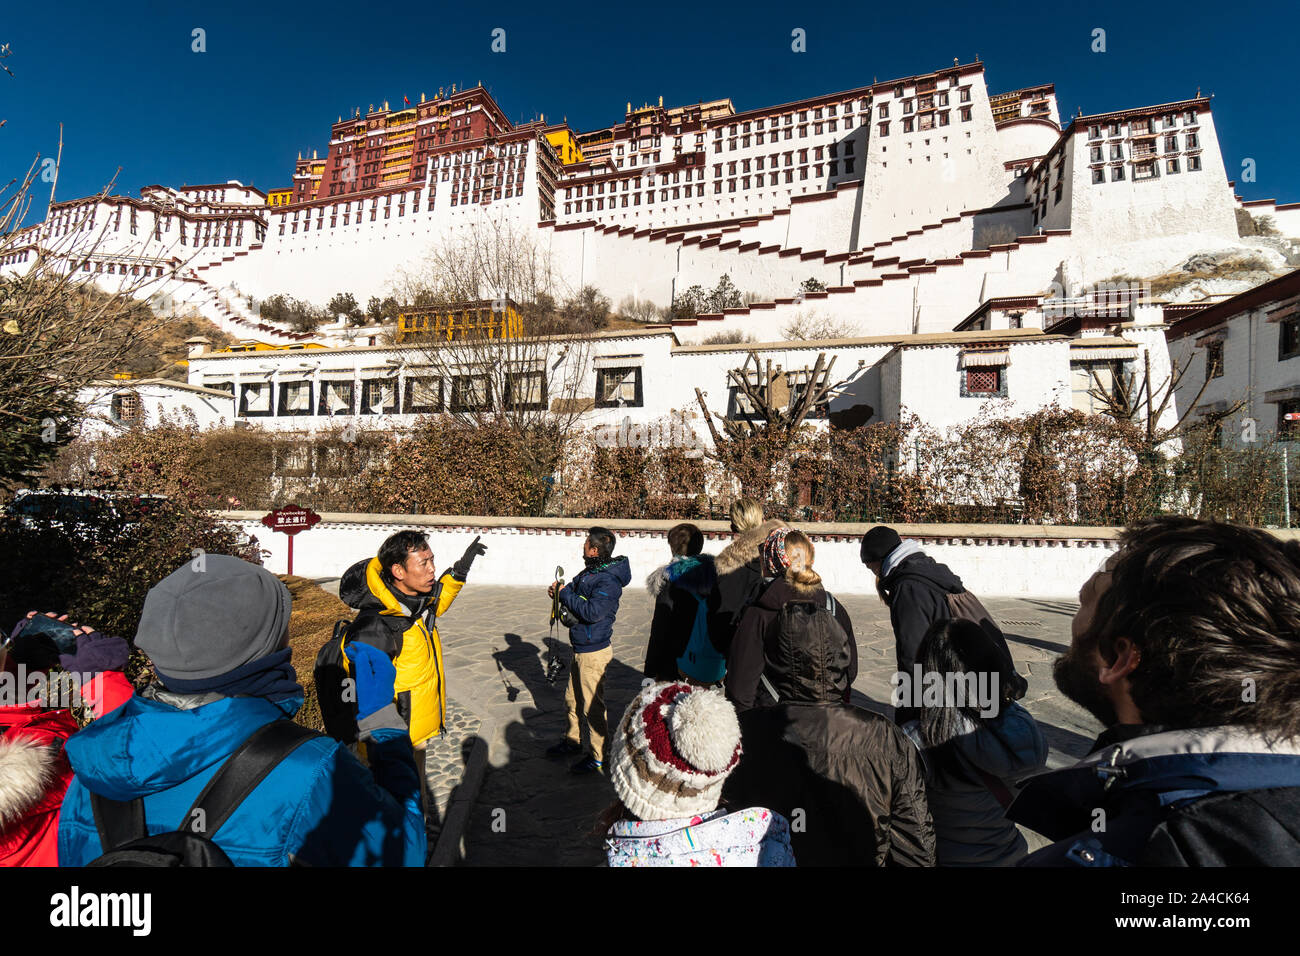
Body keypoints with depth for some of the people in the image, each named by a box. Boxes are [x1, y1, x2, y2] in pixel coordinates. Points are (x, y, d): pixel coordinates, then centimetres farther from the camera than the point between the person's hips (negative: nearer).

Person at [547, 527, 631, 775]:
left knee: (592, 705, 2)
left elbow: (593, 612, -30)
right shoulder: (590, 571, 6)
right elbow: (575, 592, 17)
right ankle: (572, 741, 41)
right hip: (581, 648, 9)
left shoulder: (608, 581, -22)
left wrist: (565, 594, -20)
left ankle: (598, 758, 15)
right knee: (572, 698, 22)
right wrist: (558, 591, -5)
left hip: (594, 651, -9)